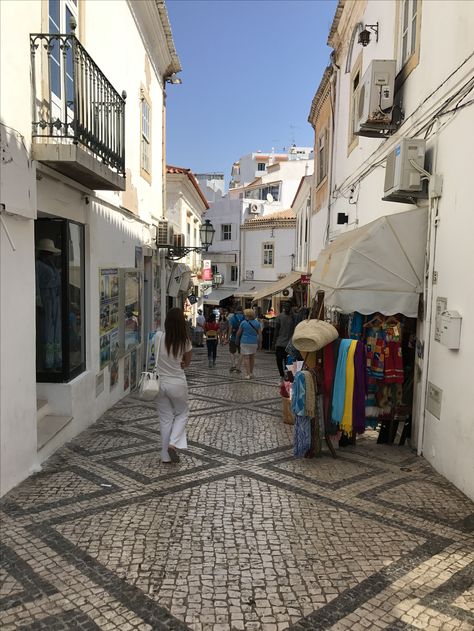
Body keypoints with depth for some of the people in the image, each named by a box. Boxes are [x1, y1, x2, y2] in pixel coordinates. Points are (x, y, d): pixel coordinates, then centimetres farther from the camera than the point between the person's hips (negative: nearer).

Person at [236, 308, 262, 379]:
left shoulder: (243, 322, -6)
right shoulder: (257, 323, 2)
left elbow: (238, 333, 2)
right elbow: (260, 334, 1)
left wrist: (237, 340, 18)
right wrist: (260, 344, 6)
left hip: (245, 342, -4)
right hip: (254, 342, 4)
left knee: (246, 358, -1)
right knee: (252, 357, 16)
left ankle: (248, 374, -7)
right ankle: (251, 373, 25)